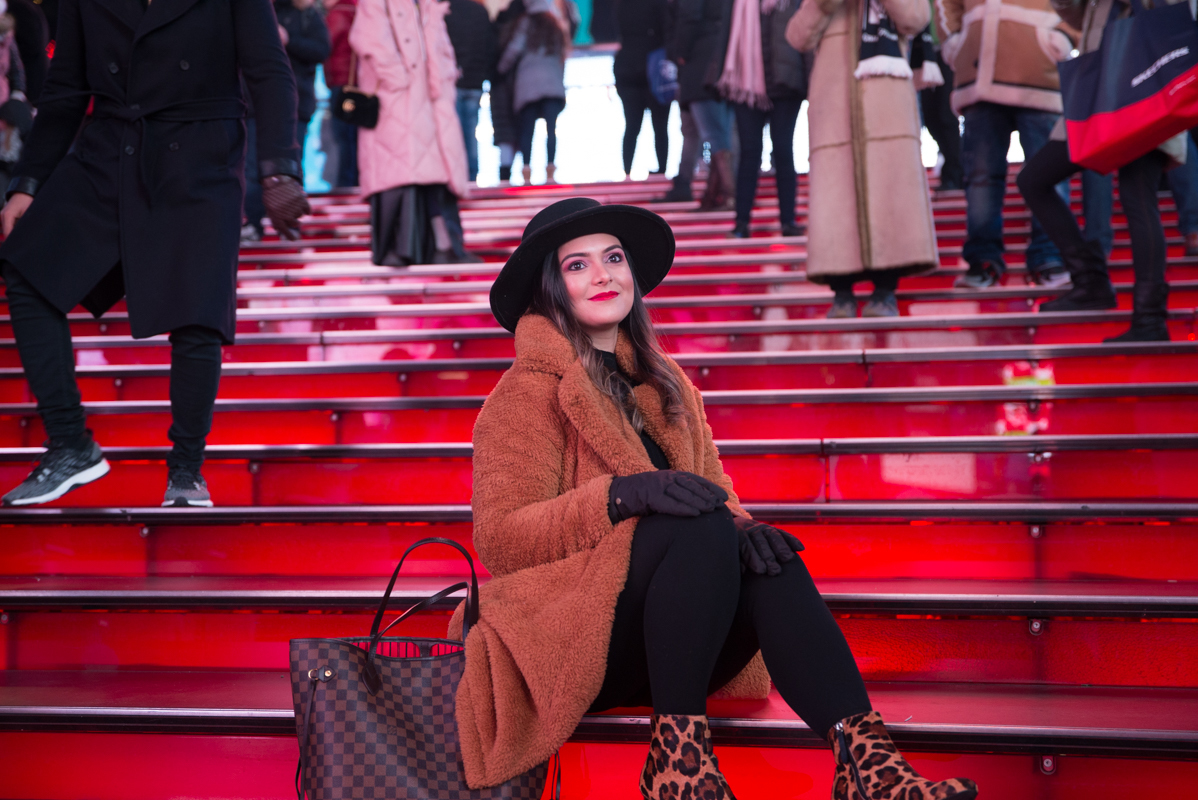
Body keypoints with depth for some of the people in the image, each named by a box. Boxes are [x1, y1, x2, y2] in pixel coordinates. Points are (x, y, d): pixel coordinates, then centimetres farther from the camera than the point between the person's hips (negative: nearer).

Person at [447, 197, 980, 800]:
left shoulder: (667, 385, 17)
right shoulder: (530, 390, -3)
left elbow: (716, 494, 11)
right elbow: (496, 537, -13)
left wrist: (740, 527, -15)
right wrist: (623, 494, -27)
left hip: (661, 651, 6)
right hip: (563, 645, -5)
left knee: (767, 558, -25)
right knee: (702, 528, -30)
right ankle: (677, 748, -28)